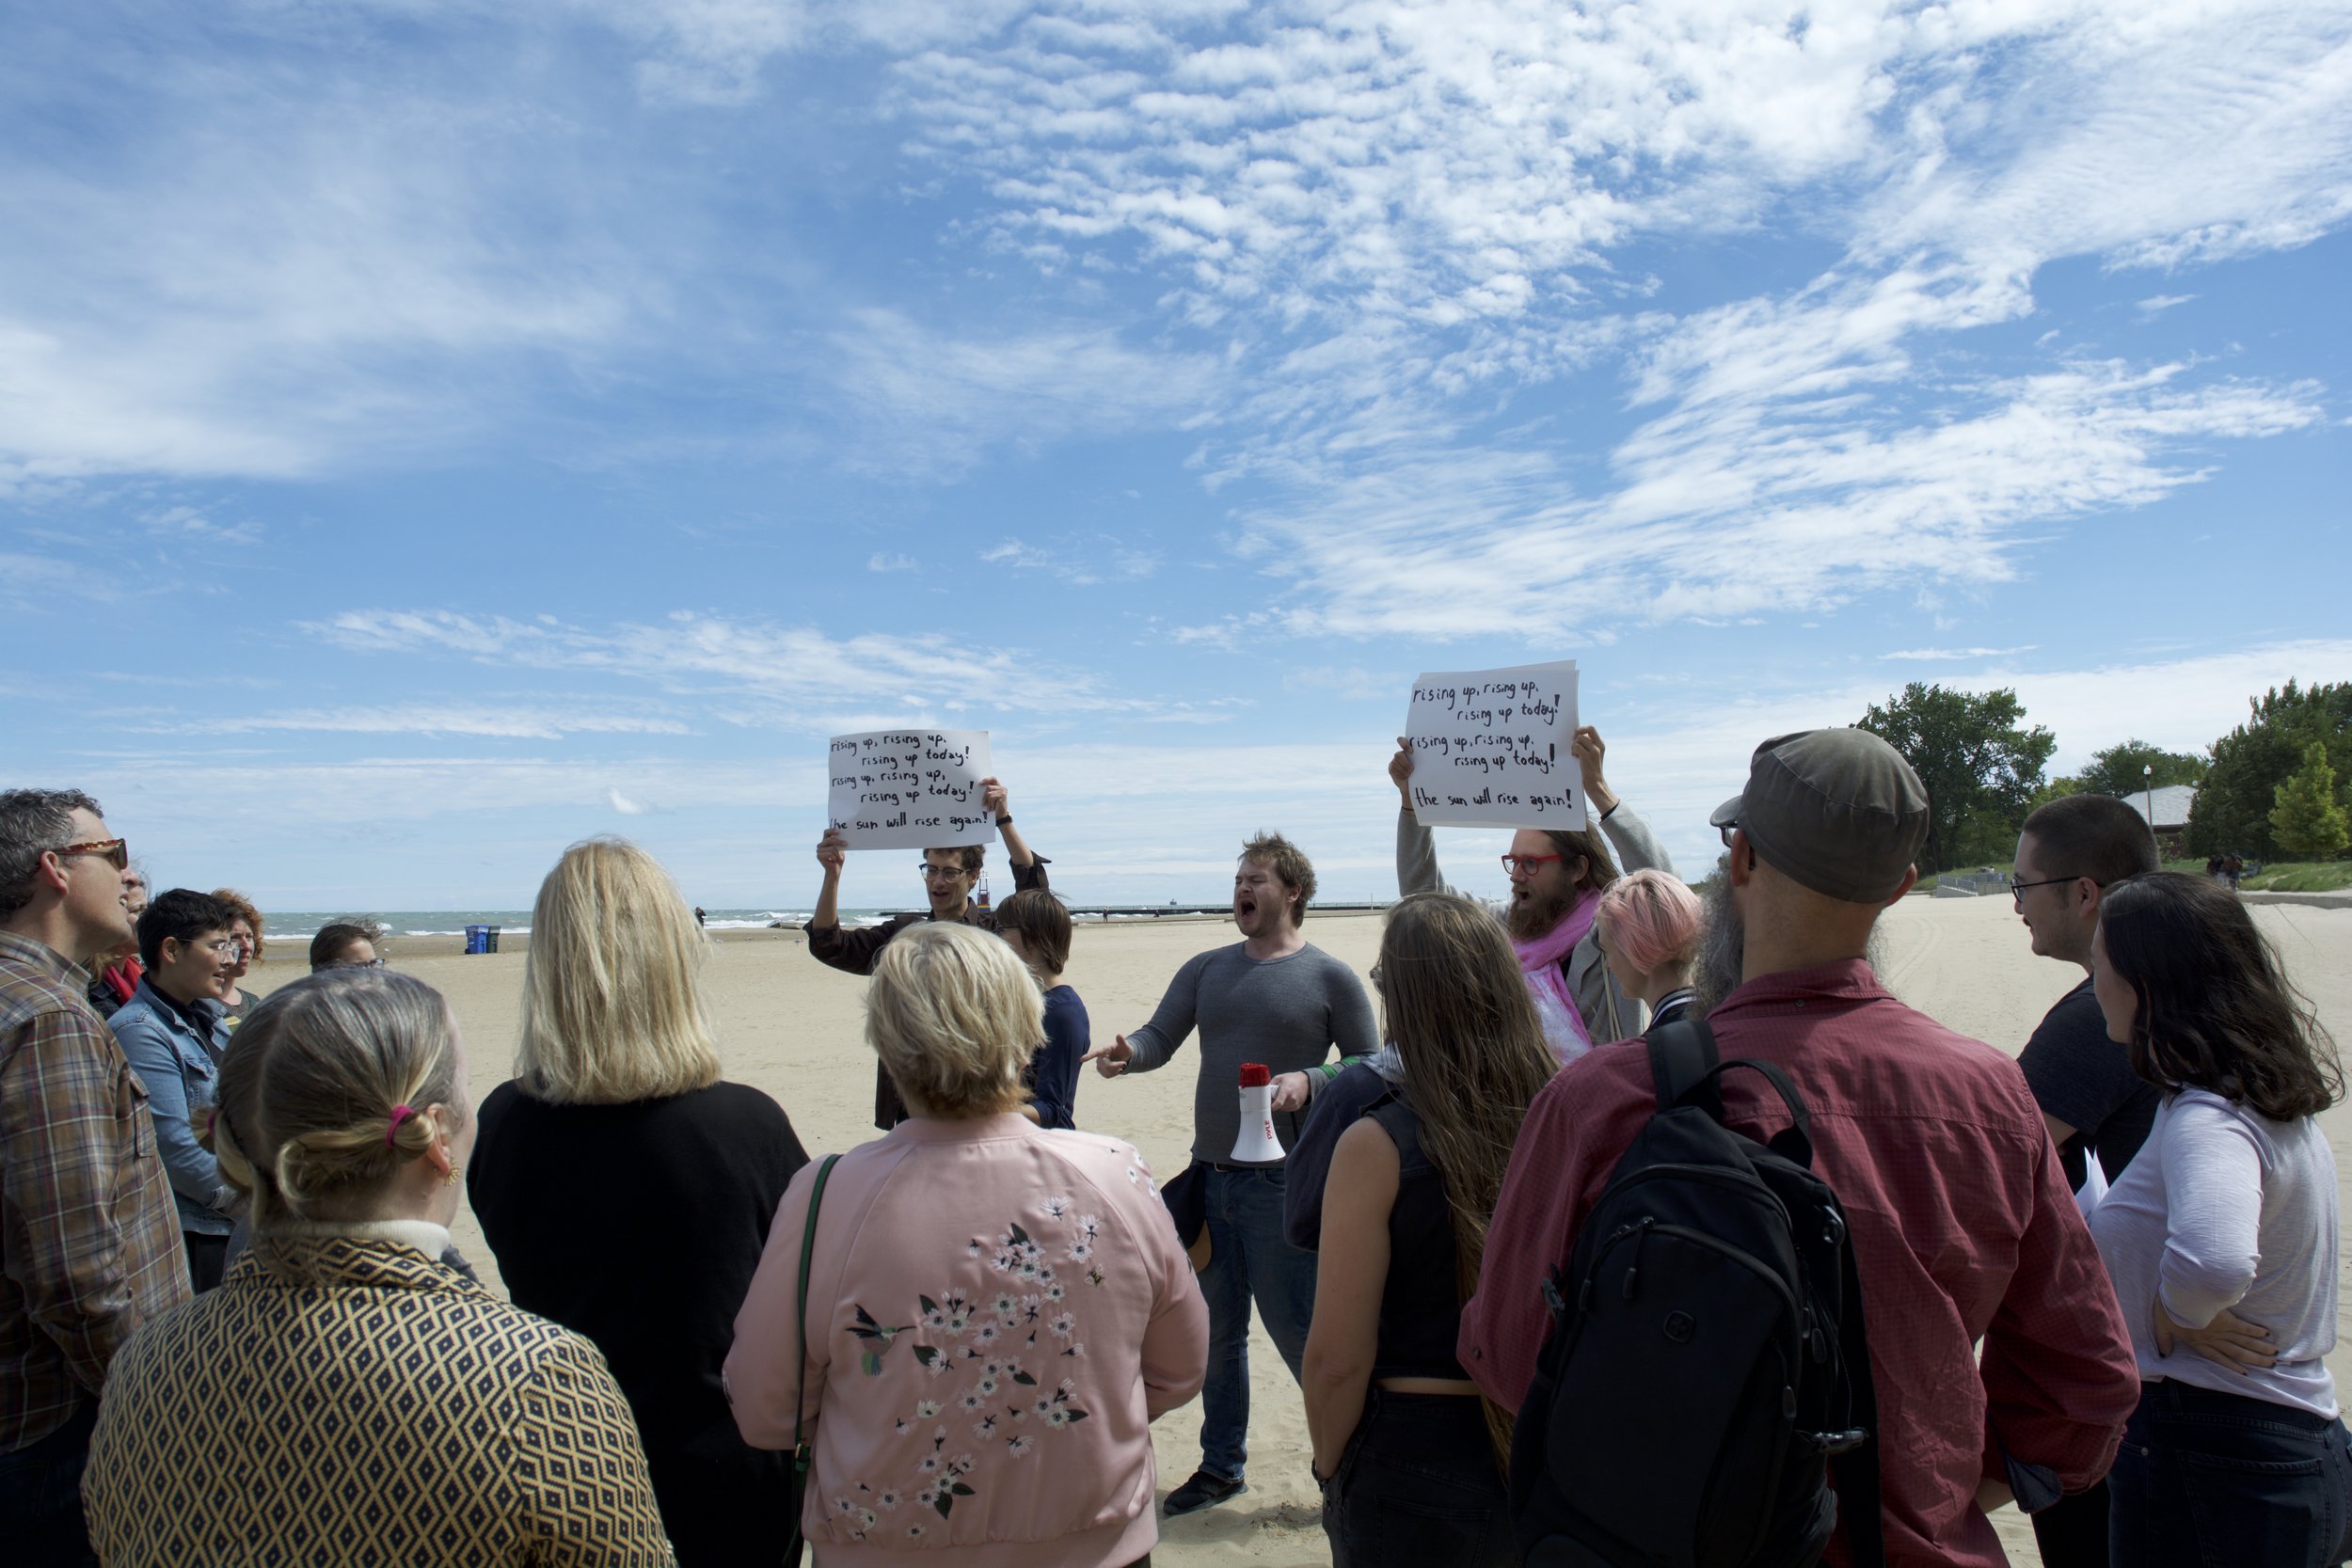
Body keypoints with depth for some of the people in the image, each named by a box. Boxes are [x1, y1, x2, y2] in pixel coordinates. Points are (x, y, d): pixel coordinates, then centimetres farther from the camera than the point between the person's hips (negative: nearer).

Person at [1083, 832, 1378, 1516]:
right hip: (1209, 1177, 5)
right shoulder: (1207, 969, 9)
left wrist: (1309, 1080, -20)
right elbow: (1160, 1036, 1)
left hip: (1282, 1180, -5)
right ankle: (1222, 1463, 33)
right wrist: (1127, 1052, -21)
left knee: (1297, 1331, -1)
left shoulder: (1330, 977, -4)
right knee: (1216, 1329, 16)